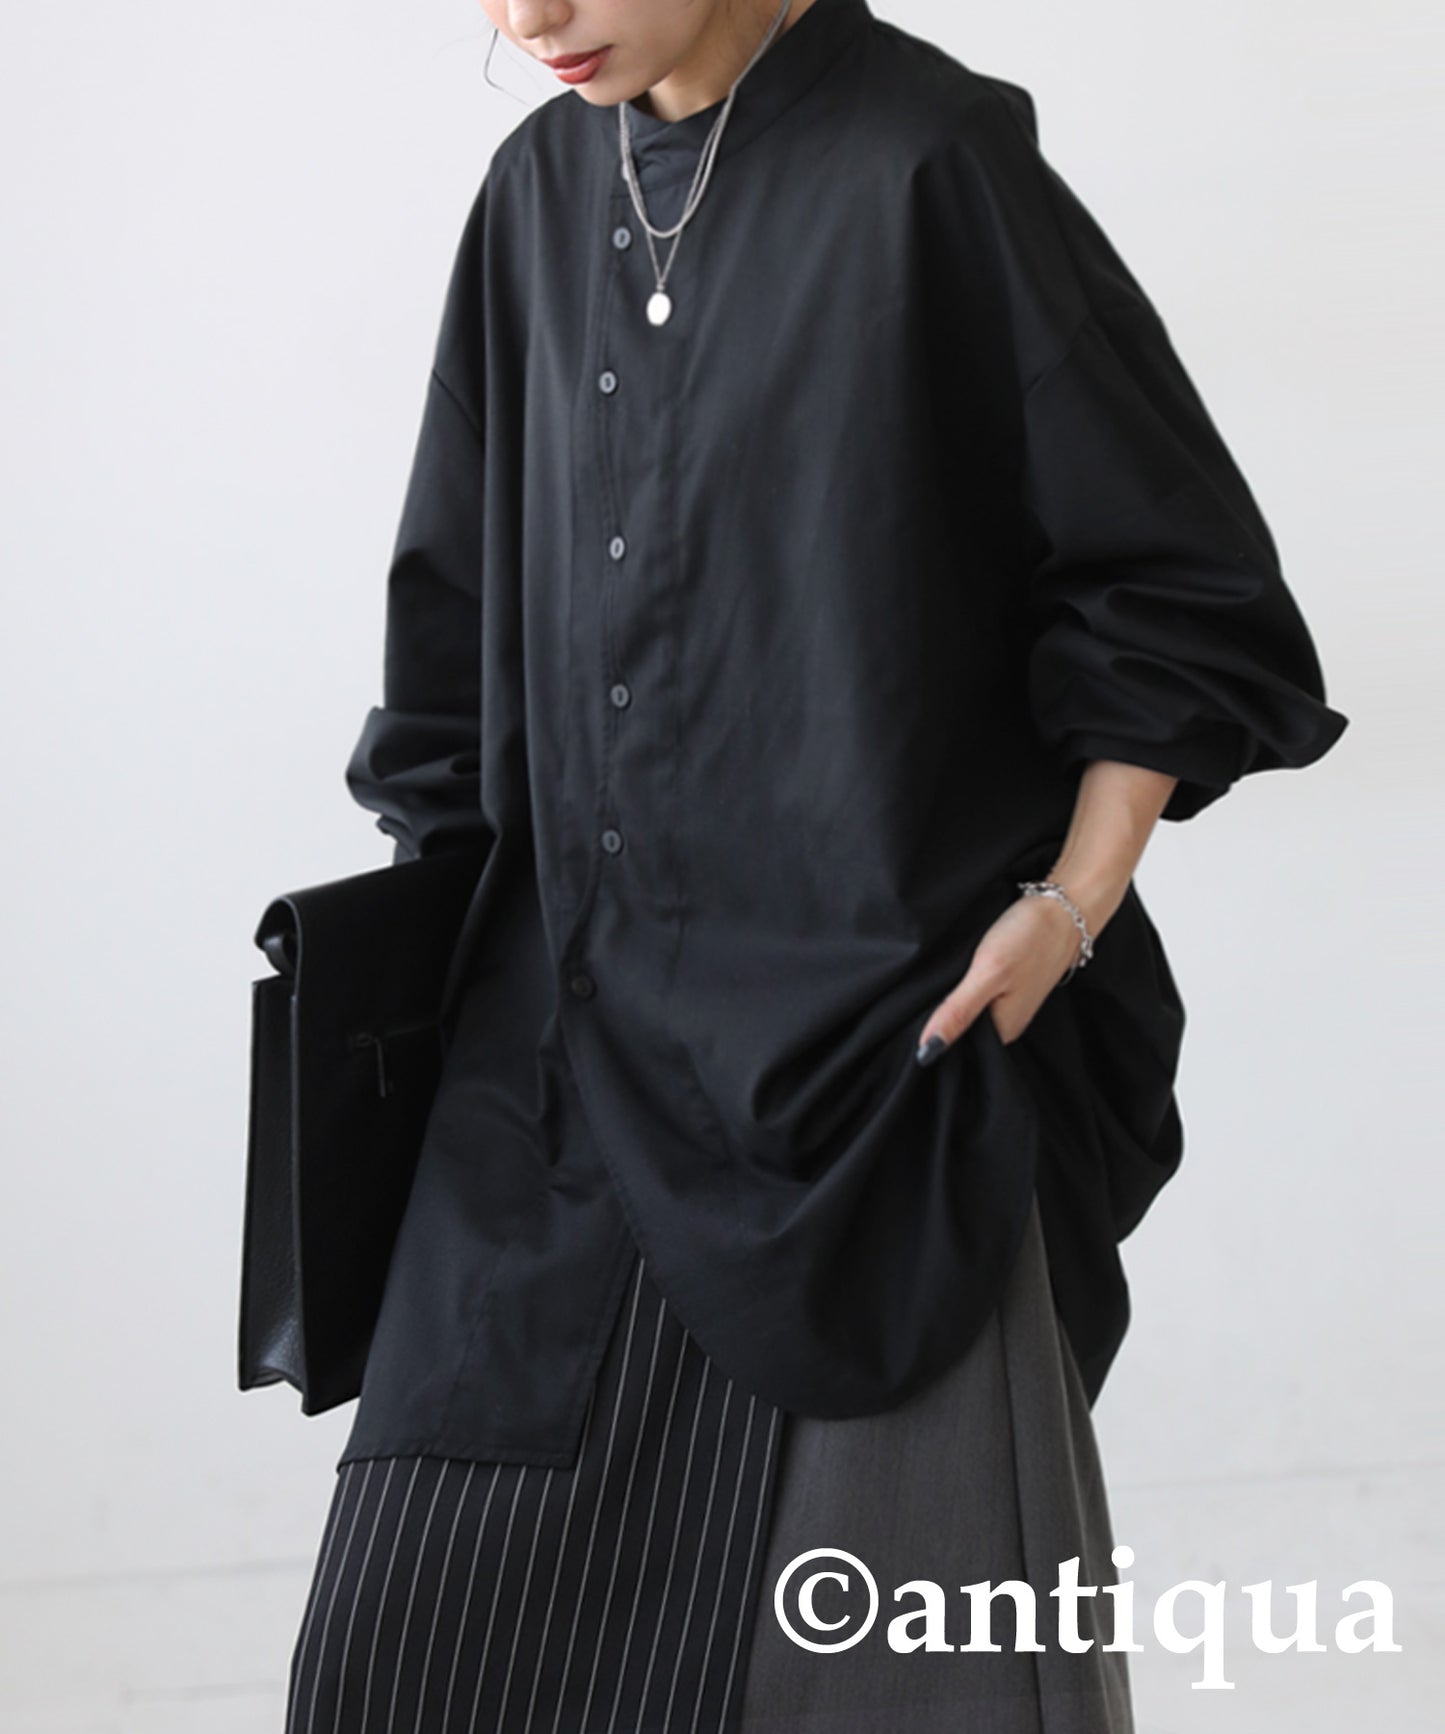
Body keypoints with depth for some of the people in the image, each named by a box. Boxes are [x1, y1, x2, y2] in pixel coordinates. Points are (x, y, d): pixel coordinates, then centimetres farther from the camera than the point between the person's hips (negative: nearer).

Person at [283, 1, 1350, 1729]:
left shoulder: (928, 165, -10)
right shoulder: (546, 191, 9)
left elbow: (1185, 587, -6)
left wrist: (1071, 907, -12)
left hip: (871, 1050, -6)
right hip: (572, 1031, 6)